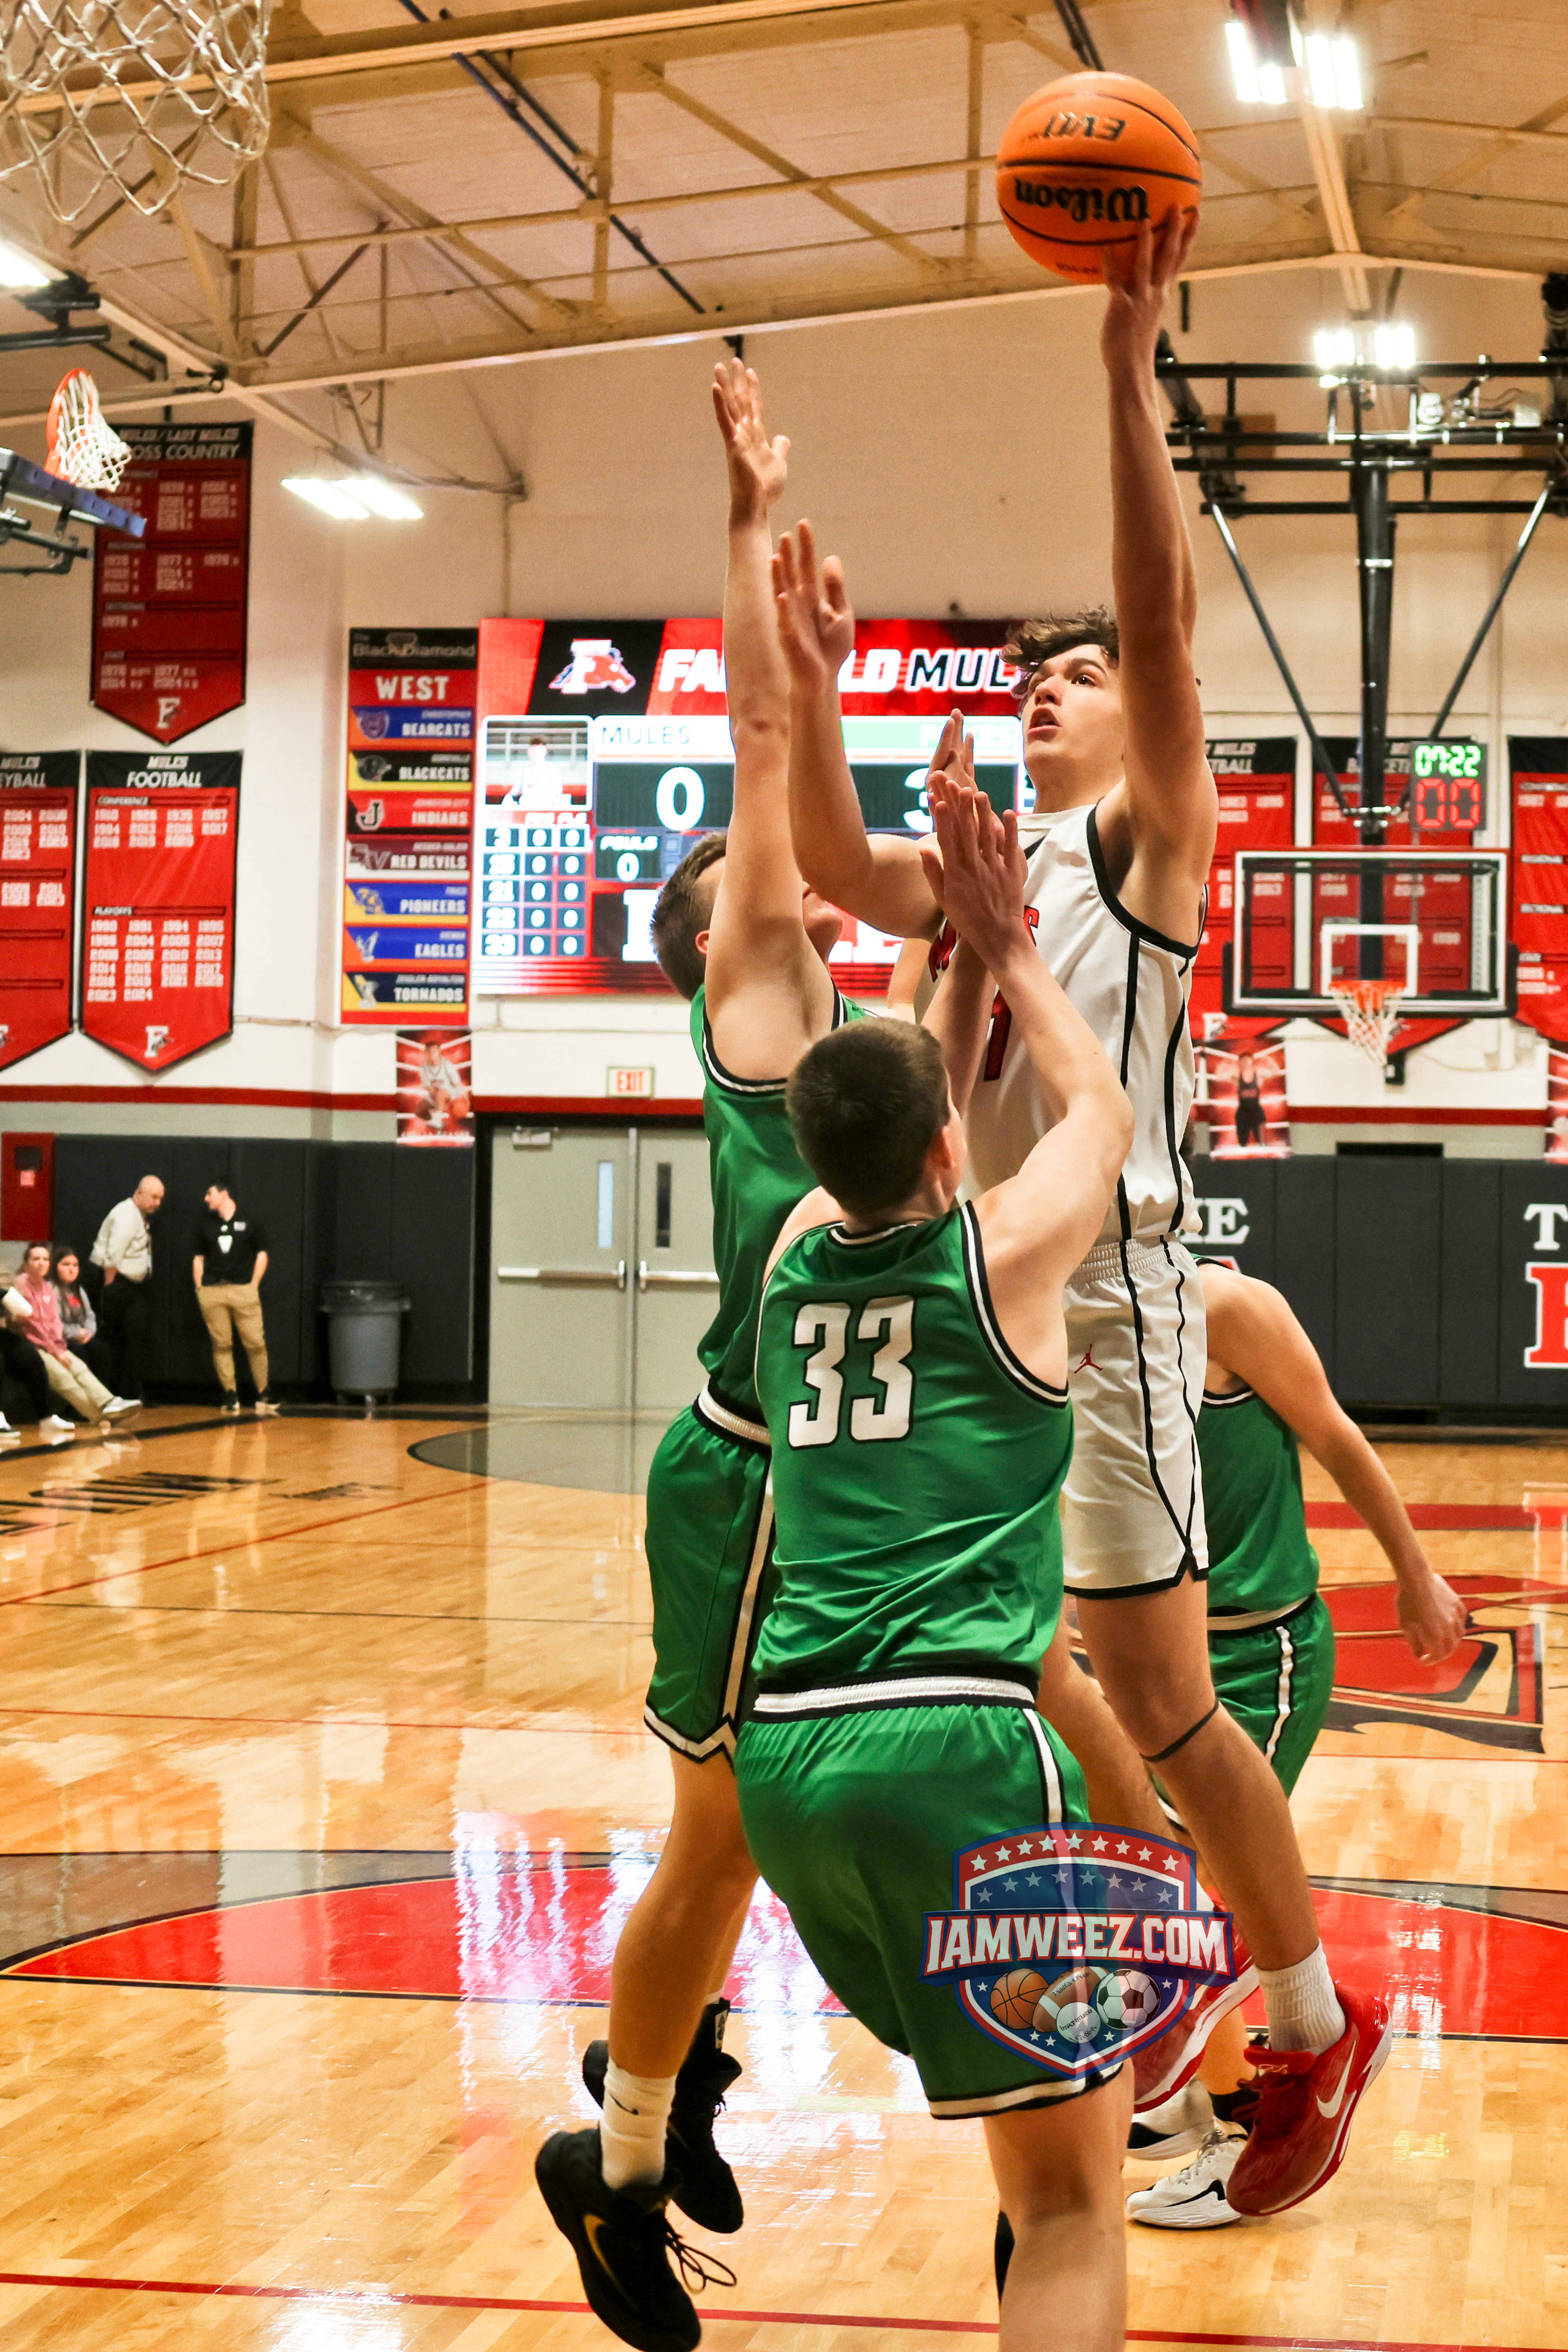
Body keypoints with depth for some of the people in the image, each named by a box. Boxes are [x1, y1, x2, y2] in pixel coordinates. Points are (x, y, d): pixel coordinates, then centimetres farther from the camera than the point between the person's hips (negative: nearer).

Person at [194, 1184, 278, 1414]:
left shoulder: (248, 1223, 7)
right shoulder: (205, 1227, 15)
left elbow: (262, 1255, 8)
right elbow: (199, 1258, 17)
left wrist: (254, 1285, -1)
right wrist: (200, 1287, 5)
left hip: (244, 1290, -3)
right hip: (212, 1293, 3)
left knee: (255, 1343, -7)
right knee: (221, 1345, 0)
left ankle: (263, 1394, 1)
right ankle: (230, 1396, 4)